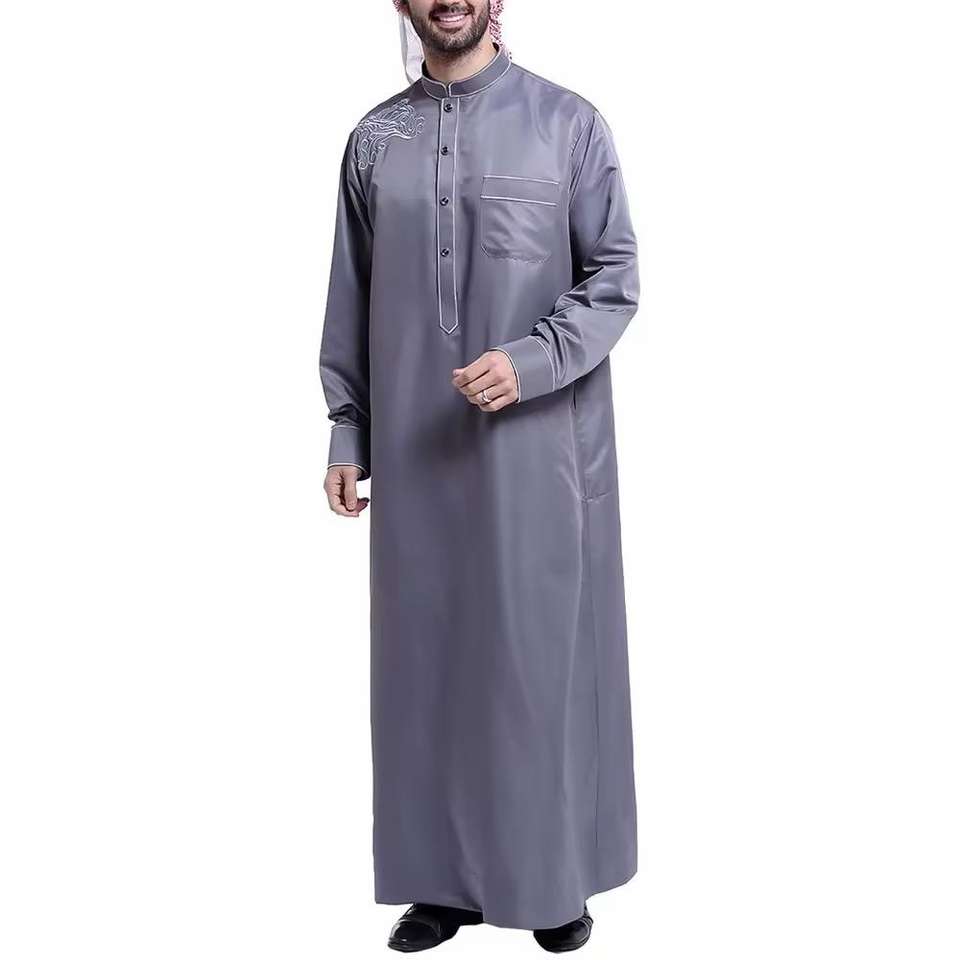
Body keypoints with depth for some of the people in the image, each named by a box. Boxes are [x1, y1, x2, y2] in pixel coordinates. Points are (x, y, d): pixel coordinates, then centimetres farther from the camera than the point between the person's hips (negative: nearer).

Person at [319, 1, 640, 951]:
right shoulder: (374, 139, 10)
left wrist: (528, 362, -17)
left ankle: (555, 877, 21)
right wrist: (347, 432, 7)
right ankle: (444, 877, 23)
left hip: (541, 446, -3)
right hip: (414, 450, 3)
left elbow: (616, 277, -3)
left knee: (545, 655, 4)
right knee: (427, 656, 8)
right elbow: (351, 300, 11)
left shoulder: (567, 122, 0)